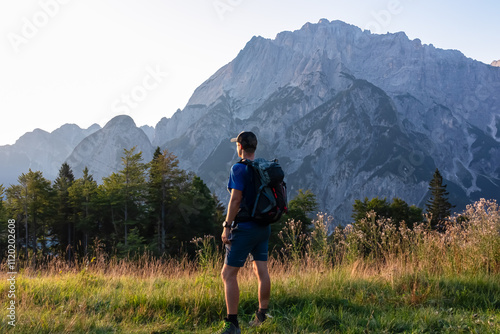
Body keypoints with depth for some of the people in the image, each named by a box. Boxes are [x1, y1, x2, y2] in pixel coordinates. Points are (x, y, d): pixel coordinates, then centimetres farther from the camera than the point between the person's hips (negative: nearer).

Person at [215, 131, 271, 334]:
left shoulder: (239, 169, -13)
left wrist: (227, 226, -14)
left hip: (244, 228, -8)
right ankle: (261, 315, 24)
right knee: (261, 271, 15)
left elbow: (236, 199, -19)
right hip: (263, 227, 8)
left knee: (228, 274, -4)